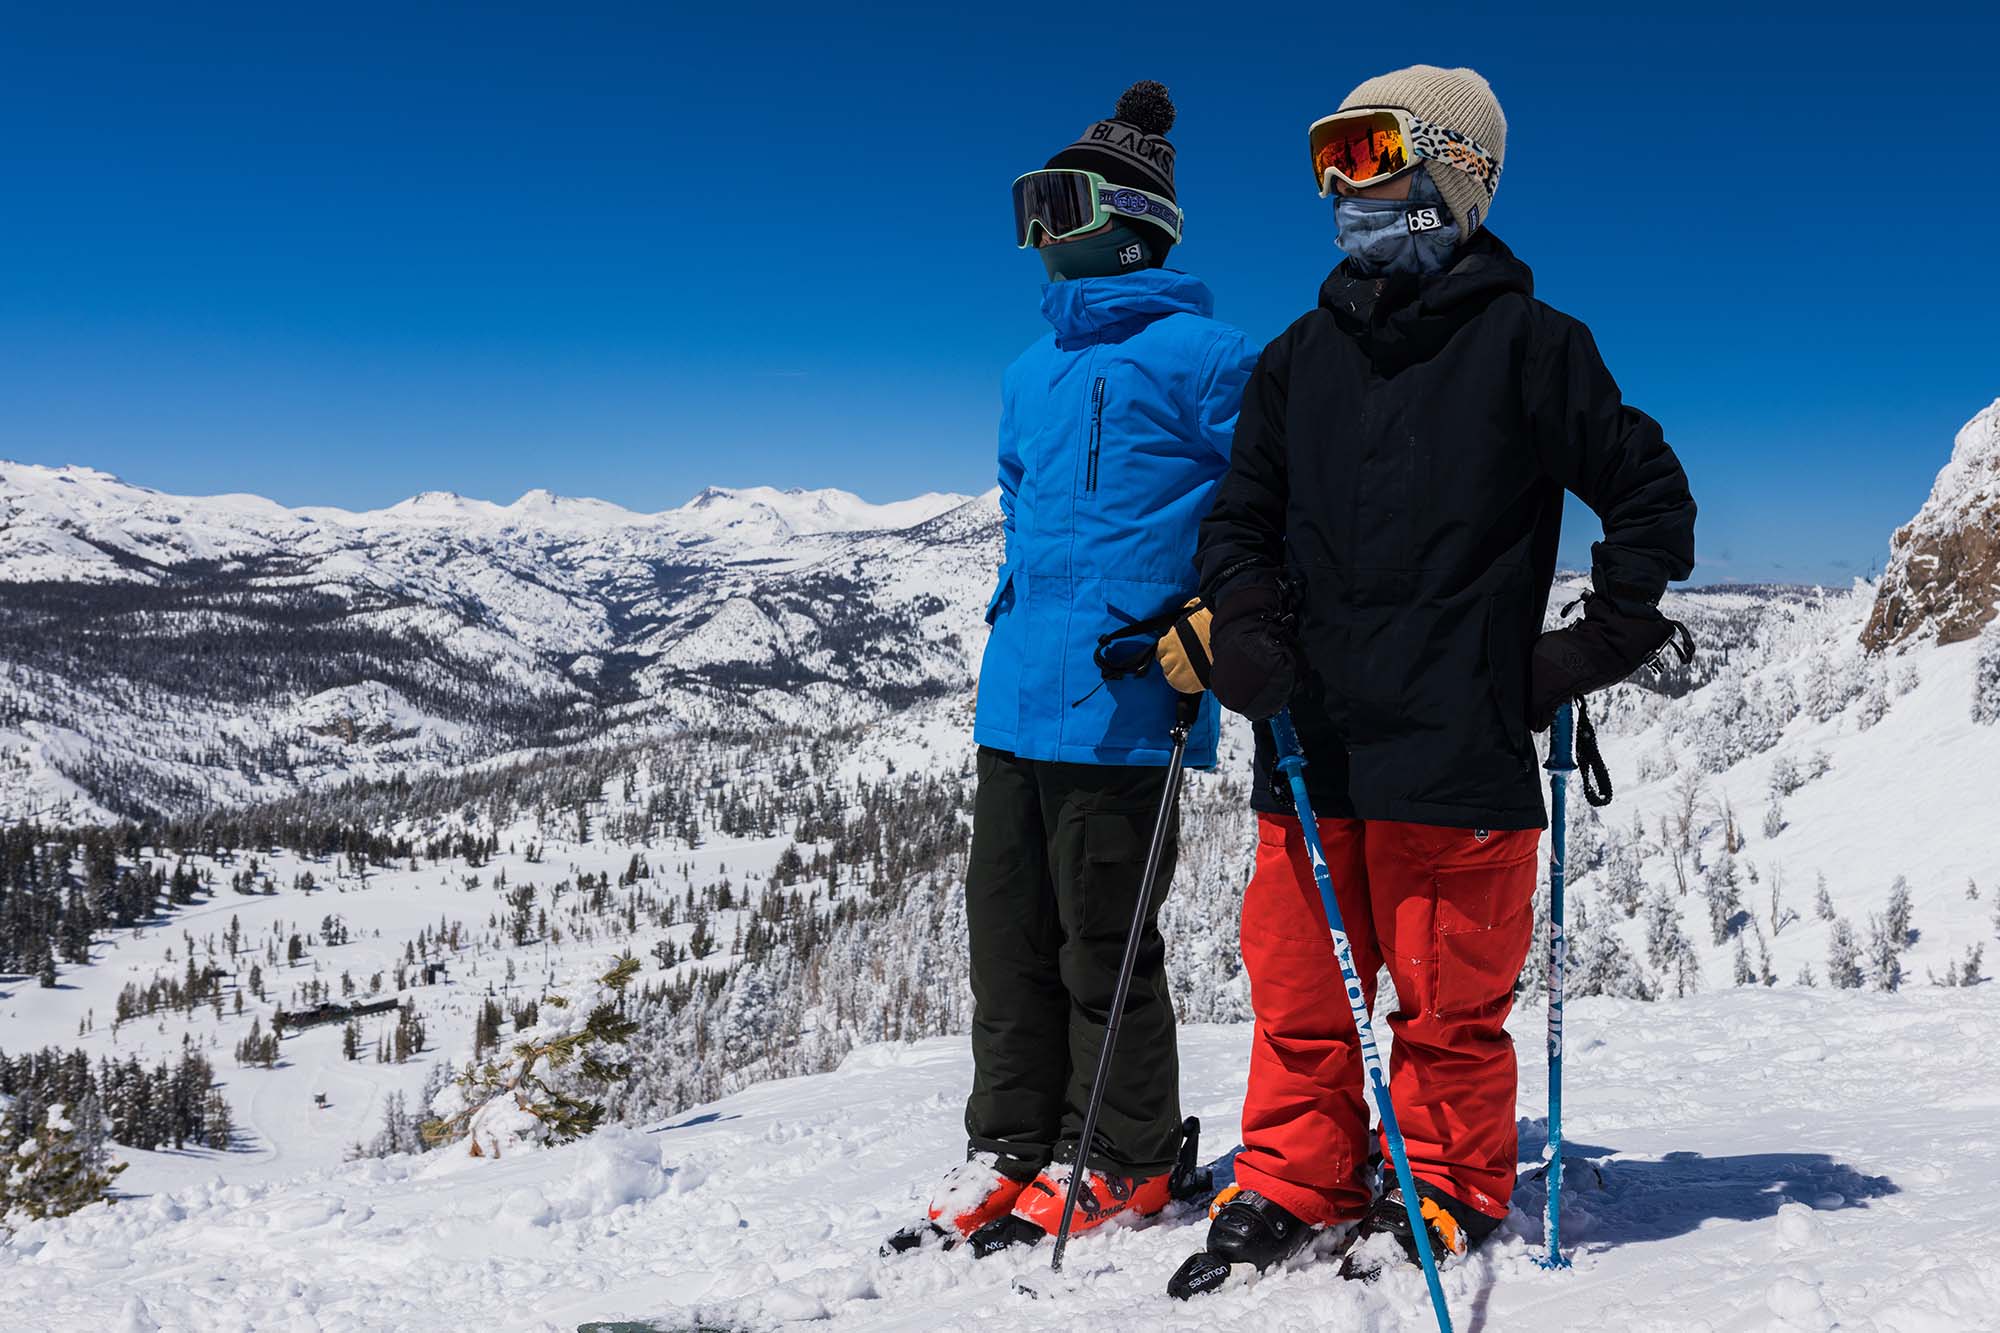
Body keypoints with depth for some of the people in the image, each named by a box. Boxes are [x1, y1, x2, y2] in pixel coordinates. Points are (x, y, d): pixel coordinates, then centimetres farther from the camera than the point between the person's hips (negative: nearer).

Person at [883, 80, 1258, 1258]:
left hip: (1121, 704, -8)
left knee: (1104, 941, 0)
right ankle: (1011, 1146, 22)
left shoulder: (1197, 354, -5)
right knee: (1009, 928, 11)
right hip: (1018, 696, 8)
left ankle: (1121, 1160, 15)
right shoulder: (1032, 374, 19)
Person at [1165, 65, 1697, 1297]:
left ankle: (1450, 1190, 23)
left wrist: (1597, 644, -1)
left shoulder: (1524, 342, 1)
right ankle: (1294, 1185, 22)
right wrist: (1247, 632, 1)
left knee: (1448, 998, 5)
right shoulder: (1301, 357, 15)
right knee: (1299, 987, 8)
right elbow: (1242, 519, 18)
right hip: (1310, 738, 4)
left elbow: (1650, 492, 4)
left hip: (1457, 738, -4)